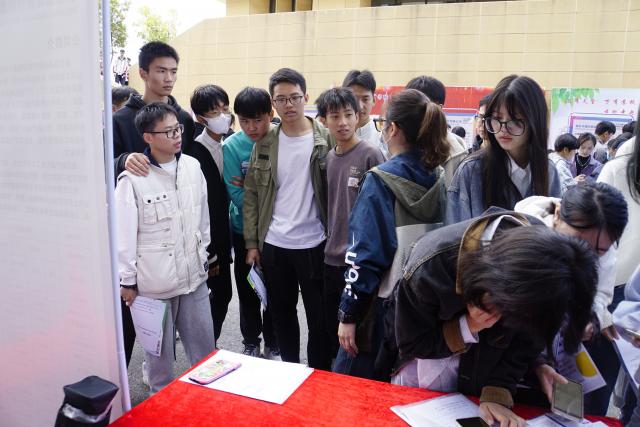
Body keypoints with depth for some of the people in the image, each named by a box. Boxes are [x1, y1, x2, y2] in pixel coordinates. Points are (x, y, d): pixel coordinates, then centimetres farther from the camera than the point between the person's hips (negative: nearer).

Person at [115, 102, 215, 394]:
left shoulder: (193, 167, 1)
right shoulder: (133, 179, -13)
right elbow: (124, 233, -9)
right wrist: (127, 281, -4)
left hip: (193, 276, 4)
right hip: (154, 282, -4)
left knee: (205, 347, 16)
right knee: (159, 349, 13)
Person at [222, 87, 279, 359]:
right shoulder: (231, 147, -12)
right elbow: (237, 196, -15)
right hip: (244, 231, 0)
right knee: (247, 291, 14)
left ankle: (273, 346, 33)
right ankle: (251, 344, 36)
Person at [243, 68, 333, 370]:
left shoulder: (326, 140, -5)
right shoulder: (265, 143, 3)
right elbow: (251, 194, 5)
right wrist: (252, 243, 1)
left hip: (314, 245, -3)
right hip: (273, 245, 3)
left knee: (319, 318, 9)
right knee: (282, 314, 17)